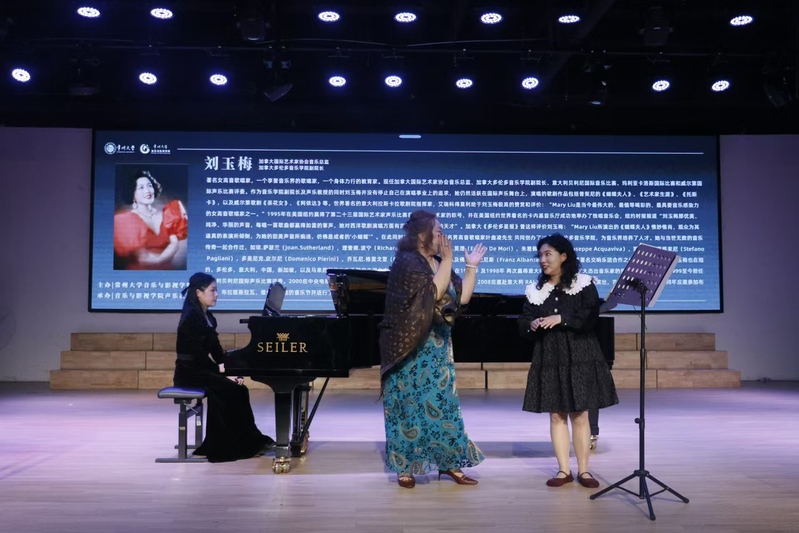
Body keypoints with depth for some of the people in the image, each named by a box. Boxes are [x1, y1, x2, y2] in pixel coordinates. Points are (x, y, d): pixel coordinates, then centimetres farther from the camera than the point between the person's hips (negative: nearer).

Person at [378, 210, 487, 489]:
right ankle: (404, 467, 13)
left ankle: (449, 462, 18)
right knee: (409, 405, 1)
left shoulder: (438, 264, 10)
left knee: (442, 403, 9)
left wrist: (471, 266, 5)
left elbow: (462, 297, 8)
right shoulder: (406, 262, -13)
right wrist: (447, 260, -21)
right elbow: (434, 293, -25)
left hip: (438, 347, 7)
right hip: (412, 347, -7)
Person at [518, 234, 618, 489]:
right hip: (549, 359, 3)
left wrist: (561, 319, -20)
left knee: (579, 415, 2)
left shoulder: (584, 284, -1)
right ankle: (564, 470, 13)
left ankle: (583, 470, 13)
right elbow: (522, 324, 7)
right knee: (556, 415, 4)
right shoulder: (535, 290, 8)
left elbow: (590, 318, -12)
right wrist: (532, 324, -15)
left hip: (579, 357, -3)